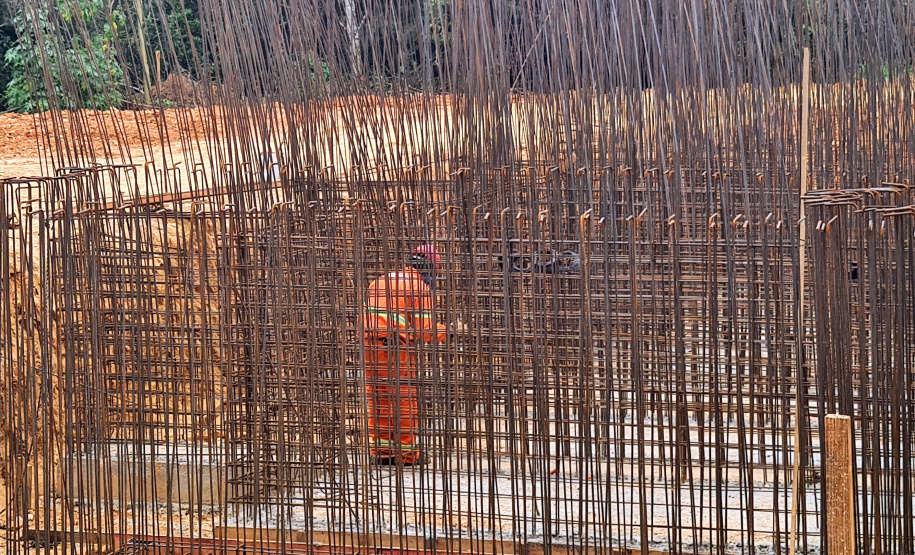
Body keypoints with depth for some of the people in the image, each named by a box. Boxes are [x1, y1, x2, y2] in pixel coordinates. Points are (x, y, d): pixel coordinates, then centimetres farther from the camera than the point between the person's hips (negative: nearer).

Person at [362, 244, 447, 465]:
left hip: (370, 343, 6)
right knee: (405, 398, 4)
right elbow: (424, 328, -5)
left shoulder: (380, 281, 18)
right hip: (398, 347, -6)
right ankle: (406, 451, 7)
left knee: (377, 397, 12)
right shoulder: (420, 287, -1)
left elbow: (367, 316, 14)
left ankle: (380, 450, 16)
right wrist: (446, 331, 10)